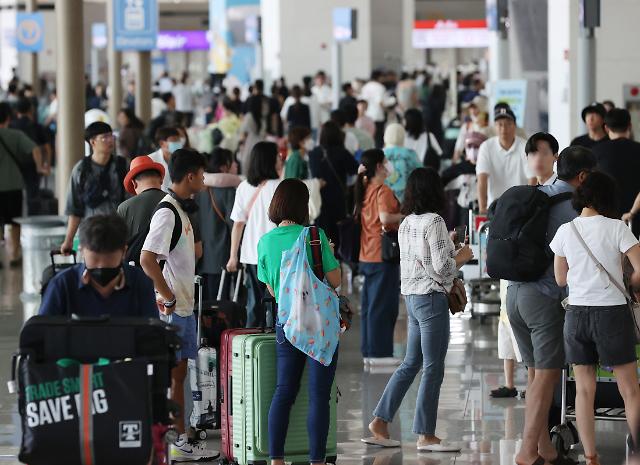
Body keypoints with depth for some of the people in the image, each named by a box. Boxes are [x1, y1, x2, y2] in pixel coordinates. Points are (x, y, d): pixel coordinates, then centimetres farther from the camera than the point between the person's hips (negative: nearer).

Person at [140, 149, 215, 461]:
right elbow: (147, 259, -25)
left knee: (178, 373, 13)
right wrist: (168, 297, -20)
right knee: (169, 376, -5)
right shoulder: (167, 212, -17)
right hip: (171, 309, -10)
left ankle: (181, 440, 19)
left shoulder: (180, 210, 14)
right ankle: (168, 444, -1)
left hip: (183, 307, 10)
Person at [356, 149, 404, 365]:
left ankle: (369, 351, 17)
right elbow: (385, 218, -27)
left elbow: (358, 216, 18)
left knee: (369, 305, 13)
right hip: (383, 254, -8)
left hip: (367, 256, 8)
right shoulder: (383, 191, -14)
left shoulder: (364, 190, 10)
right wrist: (403, 216, -13)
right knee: (383, 305, -2)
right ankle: (379, 352, 0)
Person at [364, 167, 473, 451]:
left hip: (411, 297, 8)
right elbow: (442, 267, -16)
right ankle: (426, 436, 0)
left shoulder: (406, 224, 11)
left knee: (411, 364, 15)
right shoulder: (434, 222, -14)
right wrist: (461, 257, 2)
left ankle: (380, 423, 14)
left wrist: (450, 250, 20)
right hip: (432, 298, -8)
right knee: (433, 368, -3)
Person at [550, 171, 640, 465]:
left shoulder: (565, 231, 1)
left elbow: (560, 279, 9)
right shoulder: (616, 228, -8)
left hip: (576, 313, 3)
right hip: (612, 312, -3)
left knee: (584, 389, 8)